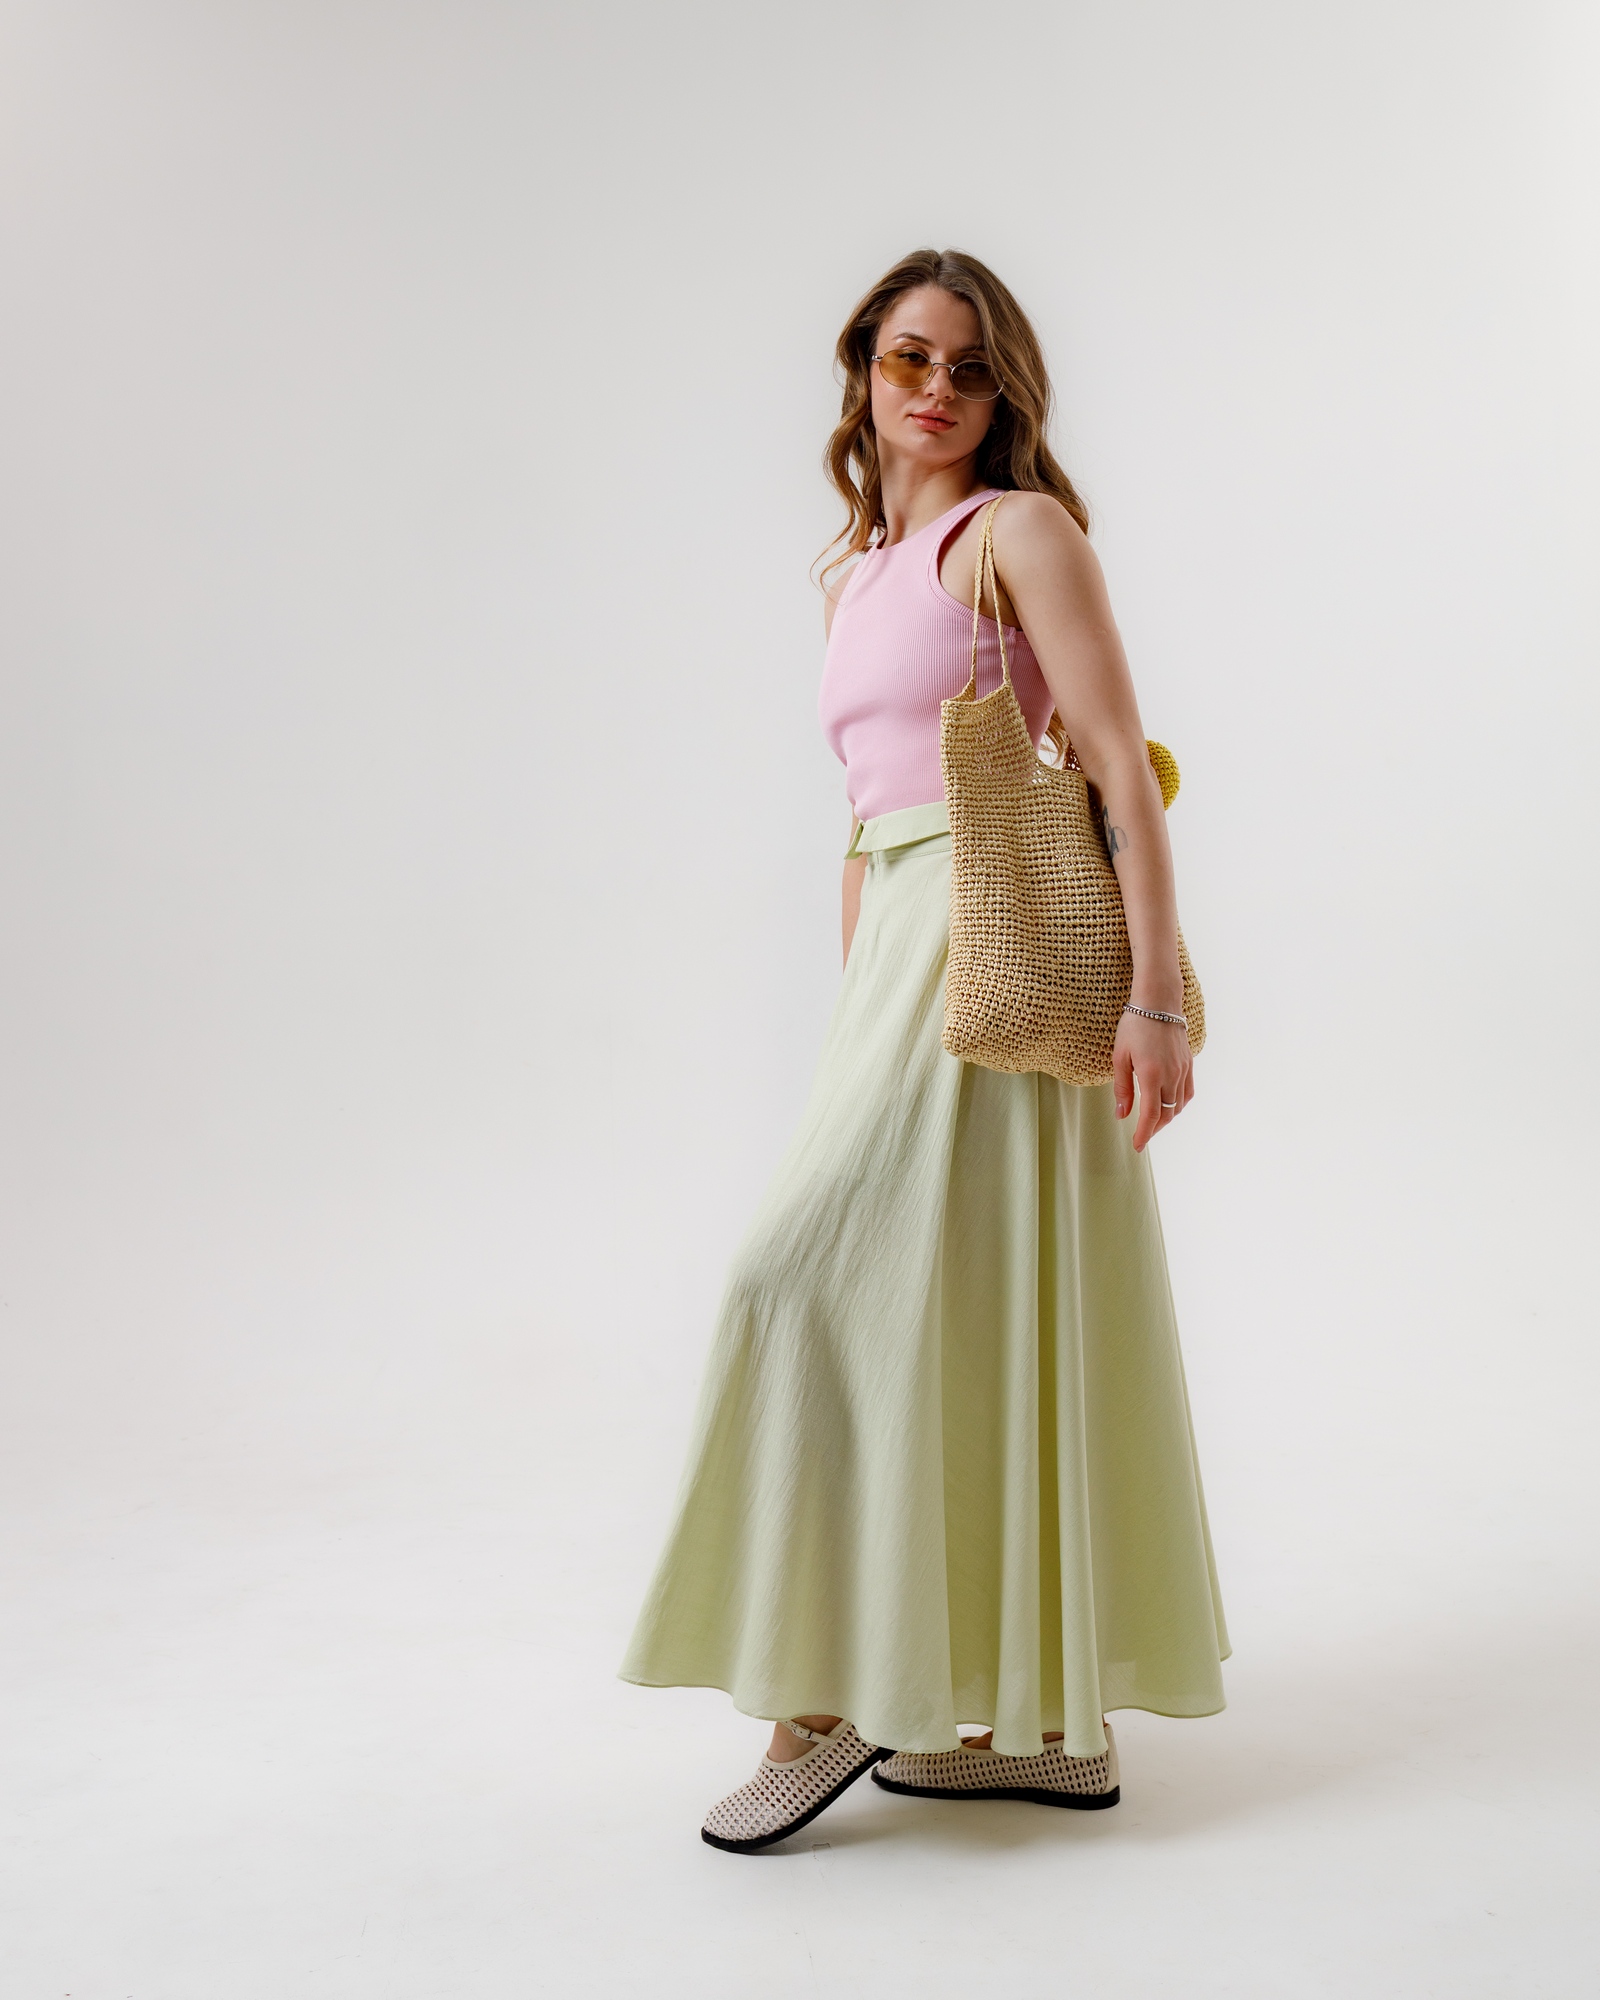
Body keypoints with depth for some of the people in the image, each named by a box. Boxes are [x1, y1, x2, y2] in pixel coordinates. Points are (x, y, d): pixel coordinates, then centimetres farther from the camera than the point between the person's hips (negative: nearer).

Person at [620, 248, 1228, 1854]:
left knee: (820, 1275, -12)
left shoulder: (1023, 529, -1)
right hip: (902, 953, 8)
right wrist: (851, 1022, 20)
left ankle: (830, 1692, -1)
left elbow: (1122, 769, -9)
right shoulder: (860, 575, 21)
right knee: (975, 1316, 7)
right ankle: (1046, 1724, 15)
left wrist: (1156, 995, -16)